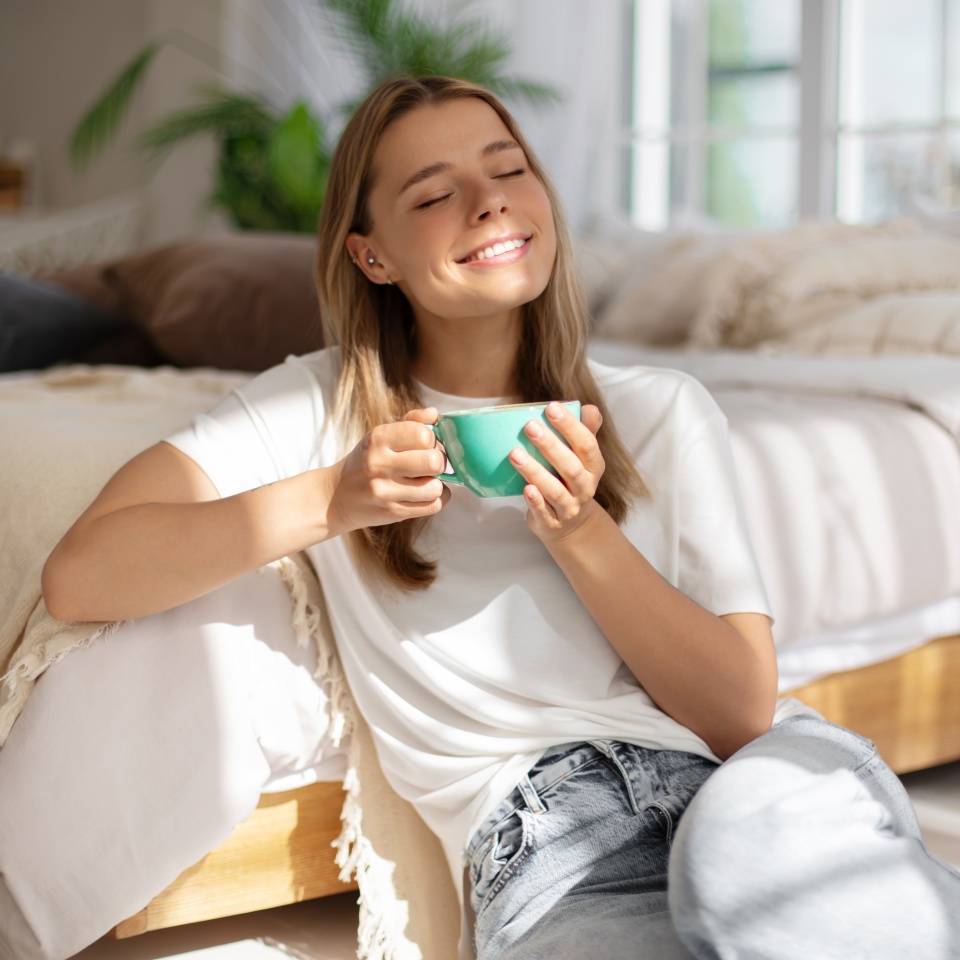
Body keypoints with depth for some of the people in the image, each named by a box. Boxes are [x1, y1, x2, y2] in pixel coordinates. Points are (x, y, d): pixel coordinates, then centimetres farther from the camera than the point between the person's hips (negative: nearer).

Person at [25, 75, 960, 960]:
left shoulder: (660, 410, 10)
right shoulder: (318, 409, 8)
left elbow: (742, 712, 3)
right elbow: (78, 576, -3)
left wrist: (578, 530, -9)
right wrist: (330, 502, -11)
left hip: (766, 777, 1)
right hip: (549, 849, -1)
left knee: (749, 838, -36)